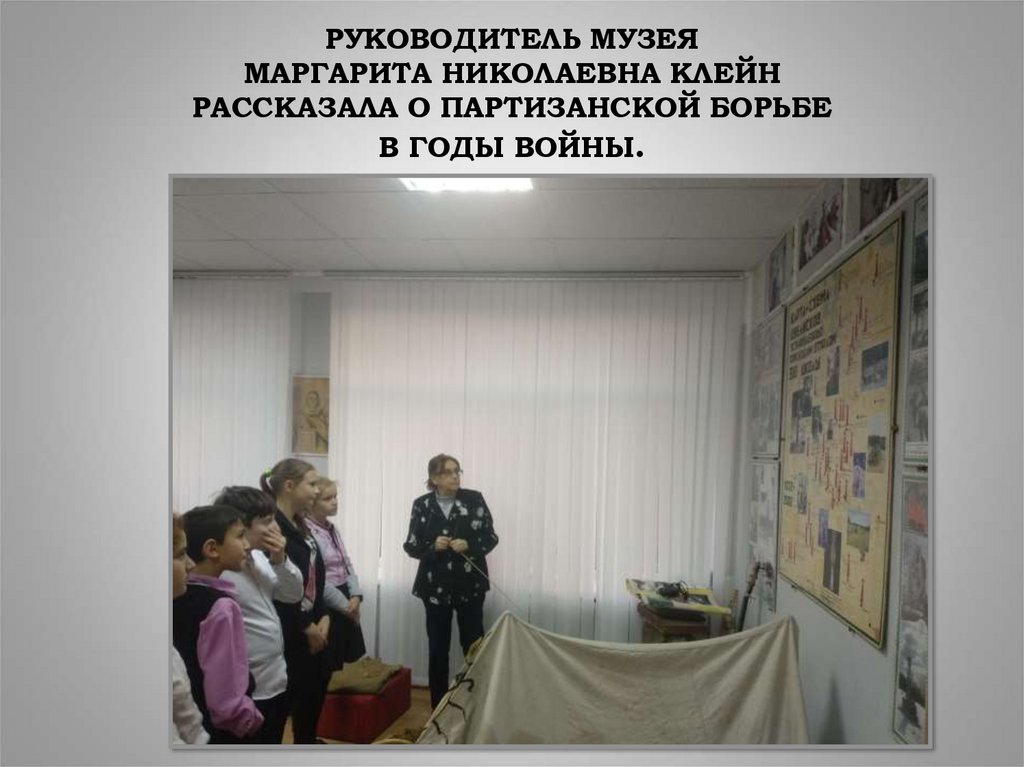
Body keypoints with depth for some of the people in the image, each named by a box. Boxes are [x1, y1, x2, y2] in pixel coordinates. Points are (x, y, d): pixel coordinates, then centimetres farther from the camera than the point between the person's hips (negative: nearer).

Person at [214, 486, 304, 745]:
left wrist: (280, 561, -7)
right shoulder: (218, 571, -23)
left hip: (276, 681, 9)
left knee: (273, 744, 22)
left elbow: (293, 595, 10)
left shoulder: (259, 557, 3)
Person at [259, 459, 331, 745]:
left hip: (313, 630, 9)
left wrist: (323, 618, -1)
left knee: (312, 699, 16)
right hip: (287, 634, -9)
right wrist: (307, 627, -12)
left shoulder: (300, 525, 11)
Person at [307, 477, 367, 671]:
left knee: (352, 660, 14)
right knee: (329, 665, 3)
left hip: (347, 603, 8)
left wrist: (355, 596, -4)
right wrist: (344, 604, -14)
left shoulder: (332, 529, 11)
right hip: (326, 606, -8)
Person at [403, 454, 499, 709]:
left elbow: (490, 538, 0)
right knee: (437, 647, 6)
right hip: (435, 586, 1)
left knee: (473, 644, 1)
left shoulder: (474, 499, -2)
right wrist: (432, 546, -16)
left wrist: (469, 545, -18)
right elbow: (410, 545, 2)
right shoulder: (421, 505, 0)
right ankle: (439, 706, 20)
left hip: (470, 584, 0)